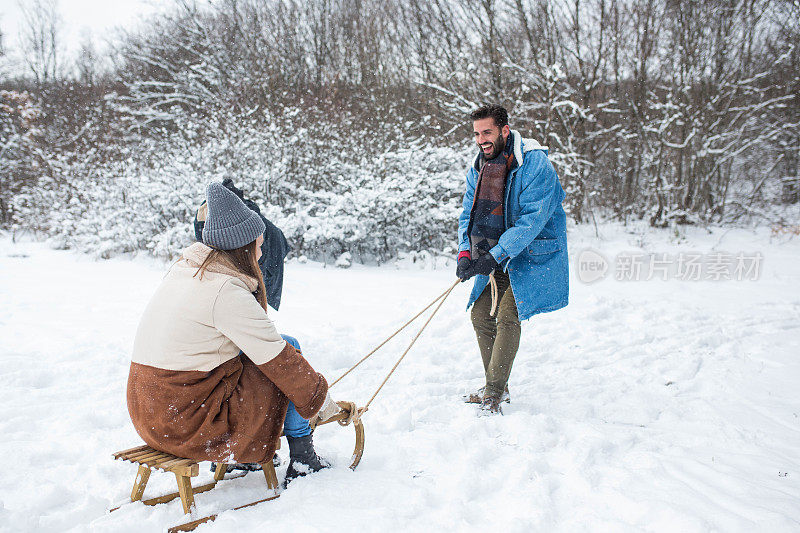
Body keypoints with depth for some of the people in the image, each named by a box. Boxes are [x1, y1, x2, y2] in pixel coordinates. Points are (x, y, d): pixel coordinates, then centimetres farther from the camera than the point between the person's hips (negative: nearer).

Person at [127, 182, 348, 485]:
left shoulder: (185, 268, 7)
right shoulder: (228, 293, -20)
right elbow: (280, 362, -13)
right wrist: (323, 402, -1)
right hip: (188, 421, -9)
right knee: (289, 350, 2)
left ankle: (238, 456, 26)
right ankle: (302, 462, 12)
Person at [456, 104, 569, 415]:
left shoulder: (534, 164, -19)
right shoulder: (478, 168, 4)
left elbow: (533, 218, -25)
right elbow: (468, 215, 6)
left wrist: (495, 256, -30)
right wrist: (465, 252, -13)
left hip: (532, 254, -7)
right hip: (497, 259, 7)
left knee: (507, 315, -17)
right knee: (481, 314, 5)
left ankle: (494, 392, -8)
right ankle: (497, 387, 18)